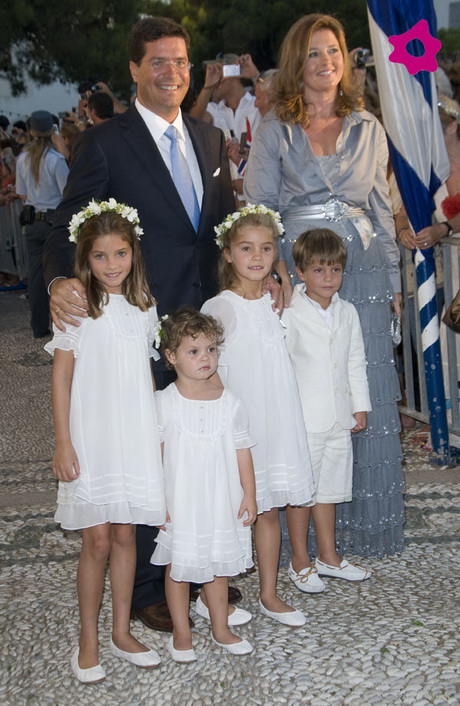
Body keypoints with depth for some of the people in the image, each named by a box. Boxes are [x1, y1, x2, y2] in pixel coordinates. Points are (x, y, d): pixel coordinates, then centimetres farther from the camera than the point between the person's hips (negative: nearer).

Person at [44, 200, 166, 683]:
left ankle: (122, 633, 25)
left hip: (136, 435, 4)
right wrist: (63, 443, -10)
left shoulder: (143, 307, 6)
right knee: (97, 540, 2)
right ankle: (88, 642, 18)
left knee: (125, 535, 11)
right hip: (92, 438, -4)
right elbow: (61, 377, -6)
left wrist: (156, 433, 11)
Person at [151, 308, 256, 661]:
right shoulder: (164, 403, -8)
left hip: (222, 501, 2)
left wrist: (249, 495, 3)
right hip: (180, 503, -2)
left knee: (219, 563, 15)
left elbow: (242, 451, 3)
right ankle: (181, 632, 25)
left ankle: (221, 628, 32)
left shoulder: (229, 402, -2)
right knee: (179, 565, 9)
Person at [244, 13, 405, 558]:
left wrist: (392, 281, 10)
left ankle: (365, 523, 18)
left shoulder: (368, 129, 11)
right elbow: (258, 210, 0)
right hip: (297, 273, -2)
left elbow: (381, 208, 13)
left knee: (368, 395, 3)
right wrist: (277, 273, -14)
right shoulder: (275, 130, 4)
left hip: (361, 272, 2)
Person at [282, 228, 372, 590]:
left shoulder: (348, 313, 8)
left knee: (329, 488, 15)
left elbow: (356, 362, 13)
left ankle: (329, 557, 28)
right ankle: (300, 562, 18)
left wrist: (360, 405, 11)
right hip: (303, 420, -5)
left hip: (339, 418, 5)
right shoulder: (289, 314, -9)